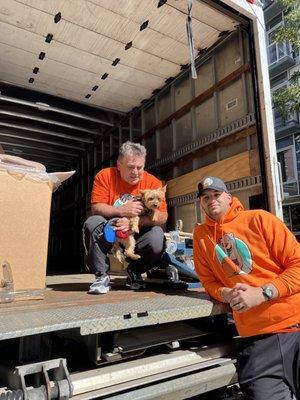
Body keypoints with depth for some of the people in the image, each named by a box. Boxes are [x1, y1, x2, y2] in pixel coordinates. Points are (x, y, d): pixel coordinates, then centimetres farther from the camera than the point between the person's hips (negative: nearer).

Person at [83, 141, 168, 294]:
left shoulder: (153, 182, -7)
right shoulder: (105, 176, -7)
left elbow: (162, 216, -15)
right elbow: (96, 208, -14)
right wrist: (121, 211, -31)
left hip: (137, 235, 0)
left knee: (157, 235, -29)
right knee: (92, 223, -28)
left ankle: (135, 272, 4)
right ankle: (102, 275, -10)